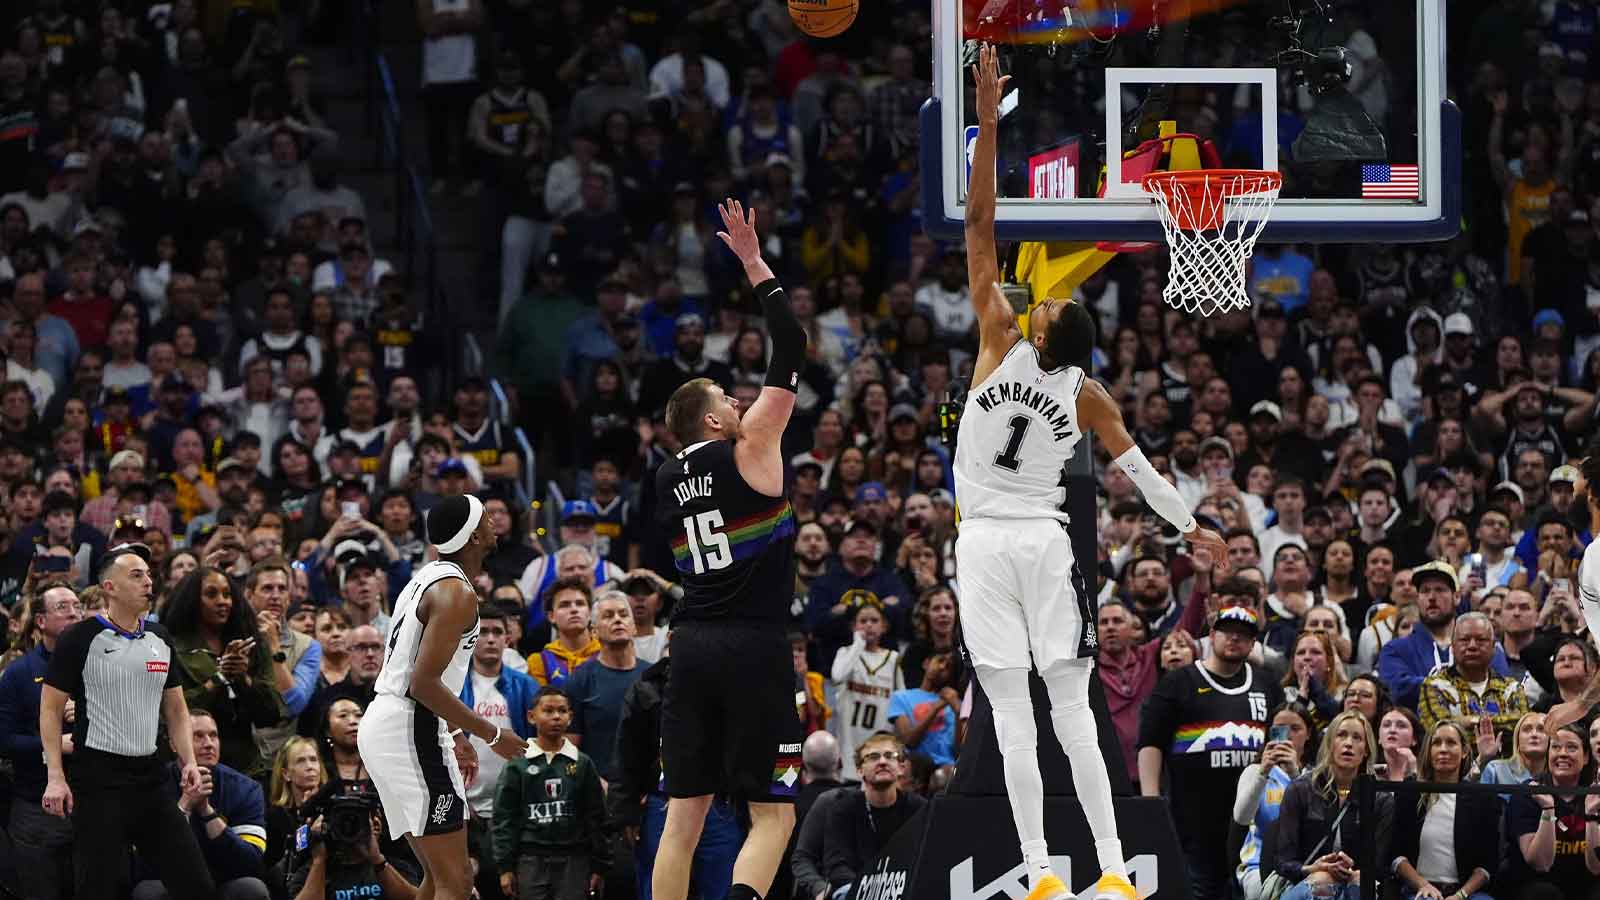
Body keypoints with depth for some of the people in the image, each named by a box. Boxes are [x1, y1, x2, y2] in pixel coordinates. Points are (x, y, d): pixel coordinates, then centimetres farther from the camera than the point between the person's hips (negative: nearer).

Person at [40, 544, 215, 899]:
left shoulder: (160, 640, 12)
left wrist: (189, 762, 4)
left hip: (149, 776, 6)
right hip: (98, 780, -6)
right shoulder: (80, 640, -5)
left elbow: (176, 709, 20)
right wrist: (55, 776, -14)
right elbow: (50, 709, -4)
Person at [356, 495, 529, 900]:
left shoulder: (427, 578, 16)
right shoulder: (457, 593, -14)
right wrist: (491, 734, -13)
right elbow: (424, 683, -21)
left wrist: (456, 735, 28)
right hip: (409, 731, -10)